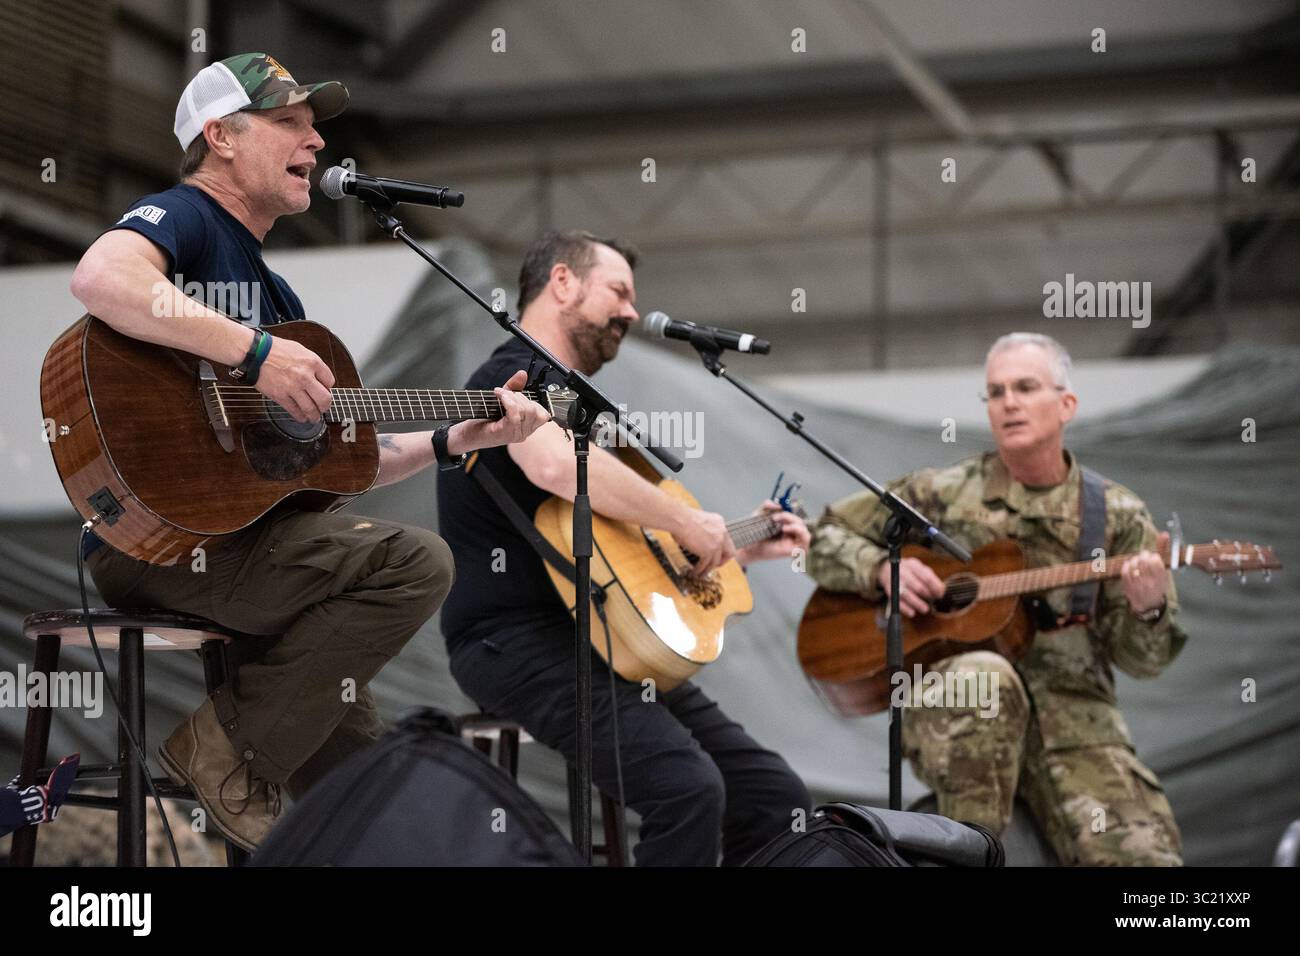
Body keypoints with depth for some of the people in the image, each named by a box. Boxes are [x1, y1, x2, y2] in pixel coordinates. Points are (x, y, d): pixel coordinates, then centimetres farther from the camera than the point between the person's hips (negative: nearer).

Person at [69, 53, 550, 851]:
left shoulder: (271, 289, 24)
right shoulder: (183, 217, -3)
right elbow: (101, 278, -29)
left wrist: (459, 437, 16)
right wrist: (256, 352, -29)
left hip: (231, 531, 10)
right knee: (416, 564, -22)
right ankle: (226, 745, -16)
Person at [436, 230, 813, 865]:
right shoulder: (515, 375, -6)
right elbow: (556, 464, -31)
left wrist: (737, 546, 29)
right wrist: (686, 523, -21)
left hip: (599, 637, 10)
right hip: (516, 640, -10)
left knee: (778, 799, 1)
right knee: (688, 788, -31)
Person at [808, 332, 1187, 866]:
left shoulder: (1115, 516, 11)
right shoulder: (941, 494, 10)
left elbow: (1141, 657, 7)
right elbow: (825, 537, 16)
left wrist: (1147, 607, -16)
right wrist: (882, 570, -4)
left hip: (1071, 709, 1)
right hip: (946, 710, 0)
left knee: (1146, 855, -25)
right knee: (985, 675, -39)